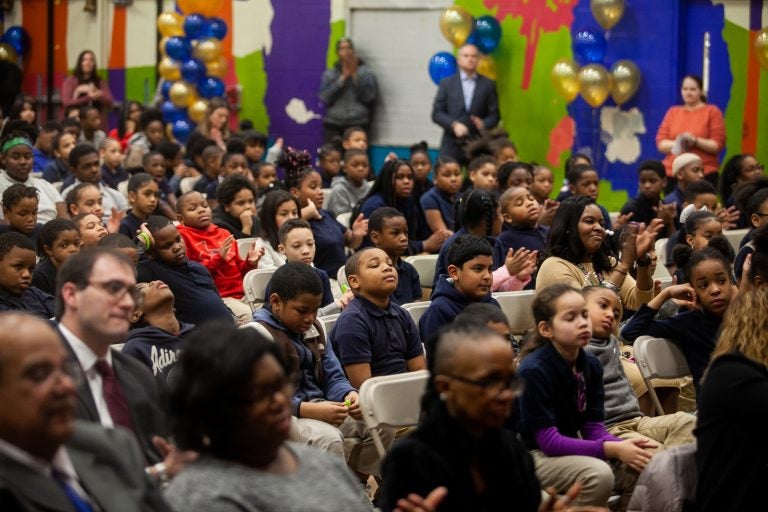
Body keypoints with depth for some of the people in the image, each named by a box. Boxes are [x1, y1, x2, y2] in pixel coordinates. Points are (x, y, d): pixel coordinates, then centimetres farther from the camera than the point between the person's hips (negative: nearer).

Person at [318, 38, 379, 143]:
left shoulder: (366, 72, 11)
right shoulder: (329, 74, 16)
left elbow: (370, 96, -3)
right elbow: (324, 98, 1)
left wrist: (355, 75, -6)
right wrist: (343, 77, -3)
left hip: (358, 125, -1)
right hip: (333, 125, 2)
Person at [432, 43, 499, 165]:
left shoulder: (488, 85, 10)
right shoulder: (447, 83, 9)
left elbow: (494, 115, 8)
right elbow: (436, 113, 4)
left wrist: (484, 124, -13)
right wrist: (454, 125, -12)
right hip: (452, 145, 0)